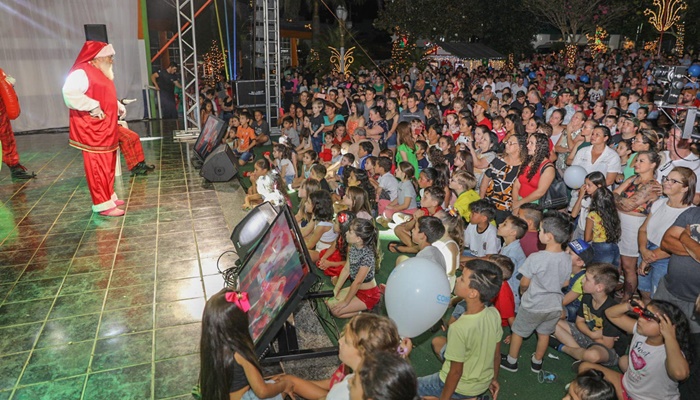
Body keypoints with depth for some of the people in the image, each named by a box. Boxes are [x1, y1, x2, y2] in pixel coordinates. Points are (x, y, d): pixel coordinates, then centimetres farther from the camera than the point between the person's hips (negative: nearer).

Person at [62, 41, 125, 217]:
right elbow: (69, 93, -30)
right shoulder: (82, 72, -15)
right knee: (97, 165, -6)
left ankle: (109, 197, 25)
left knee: (107, 164, 15)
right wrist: (93, 107, -27)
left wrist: (118, 106, 11)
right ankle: (103, 204, -2)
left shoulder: (100, 73, 16)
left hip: (106, 128, 10)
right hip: (92, 129, -10)